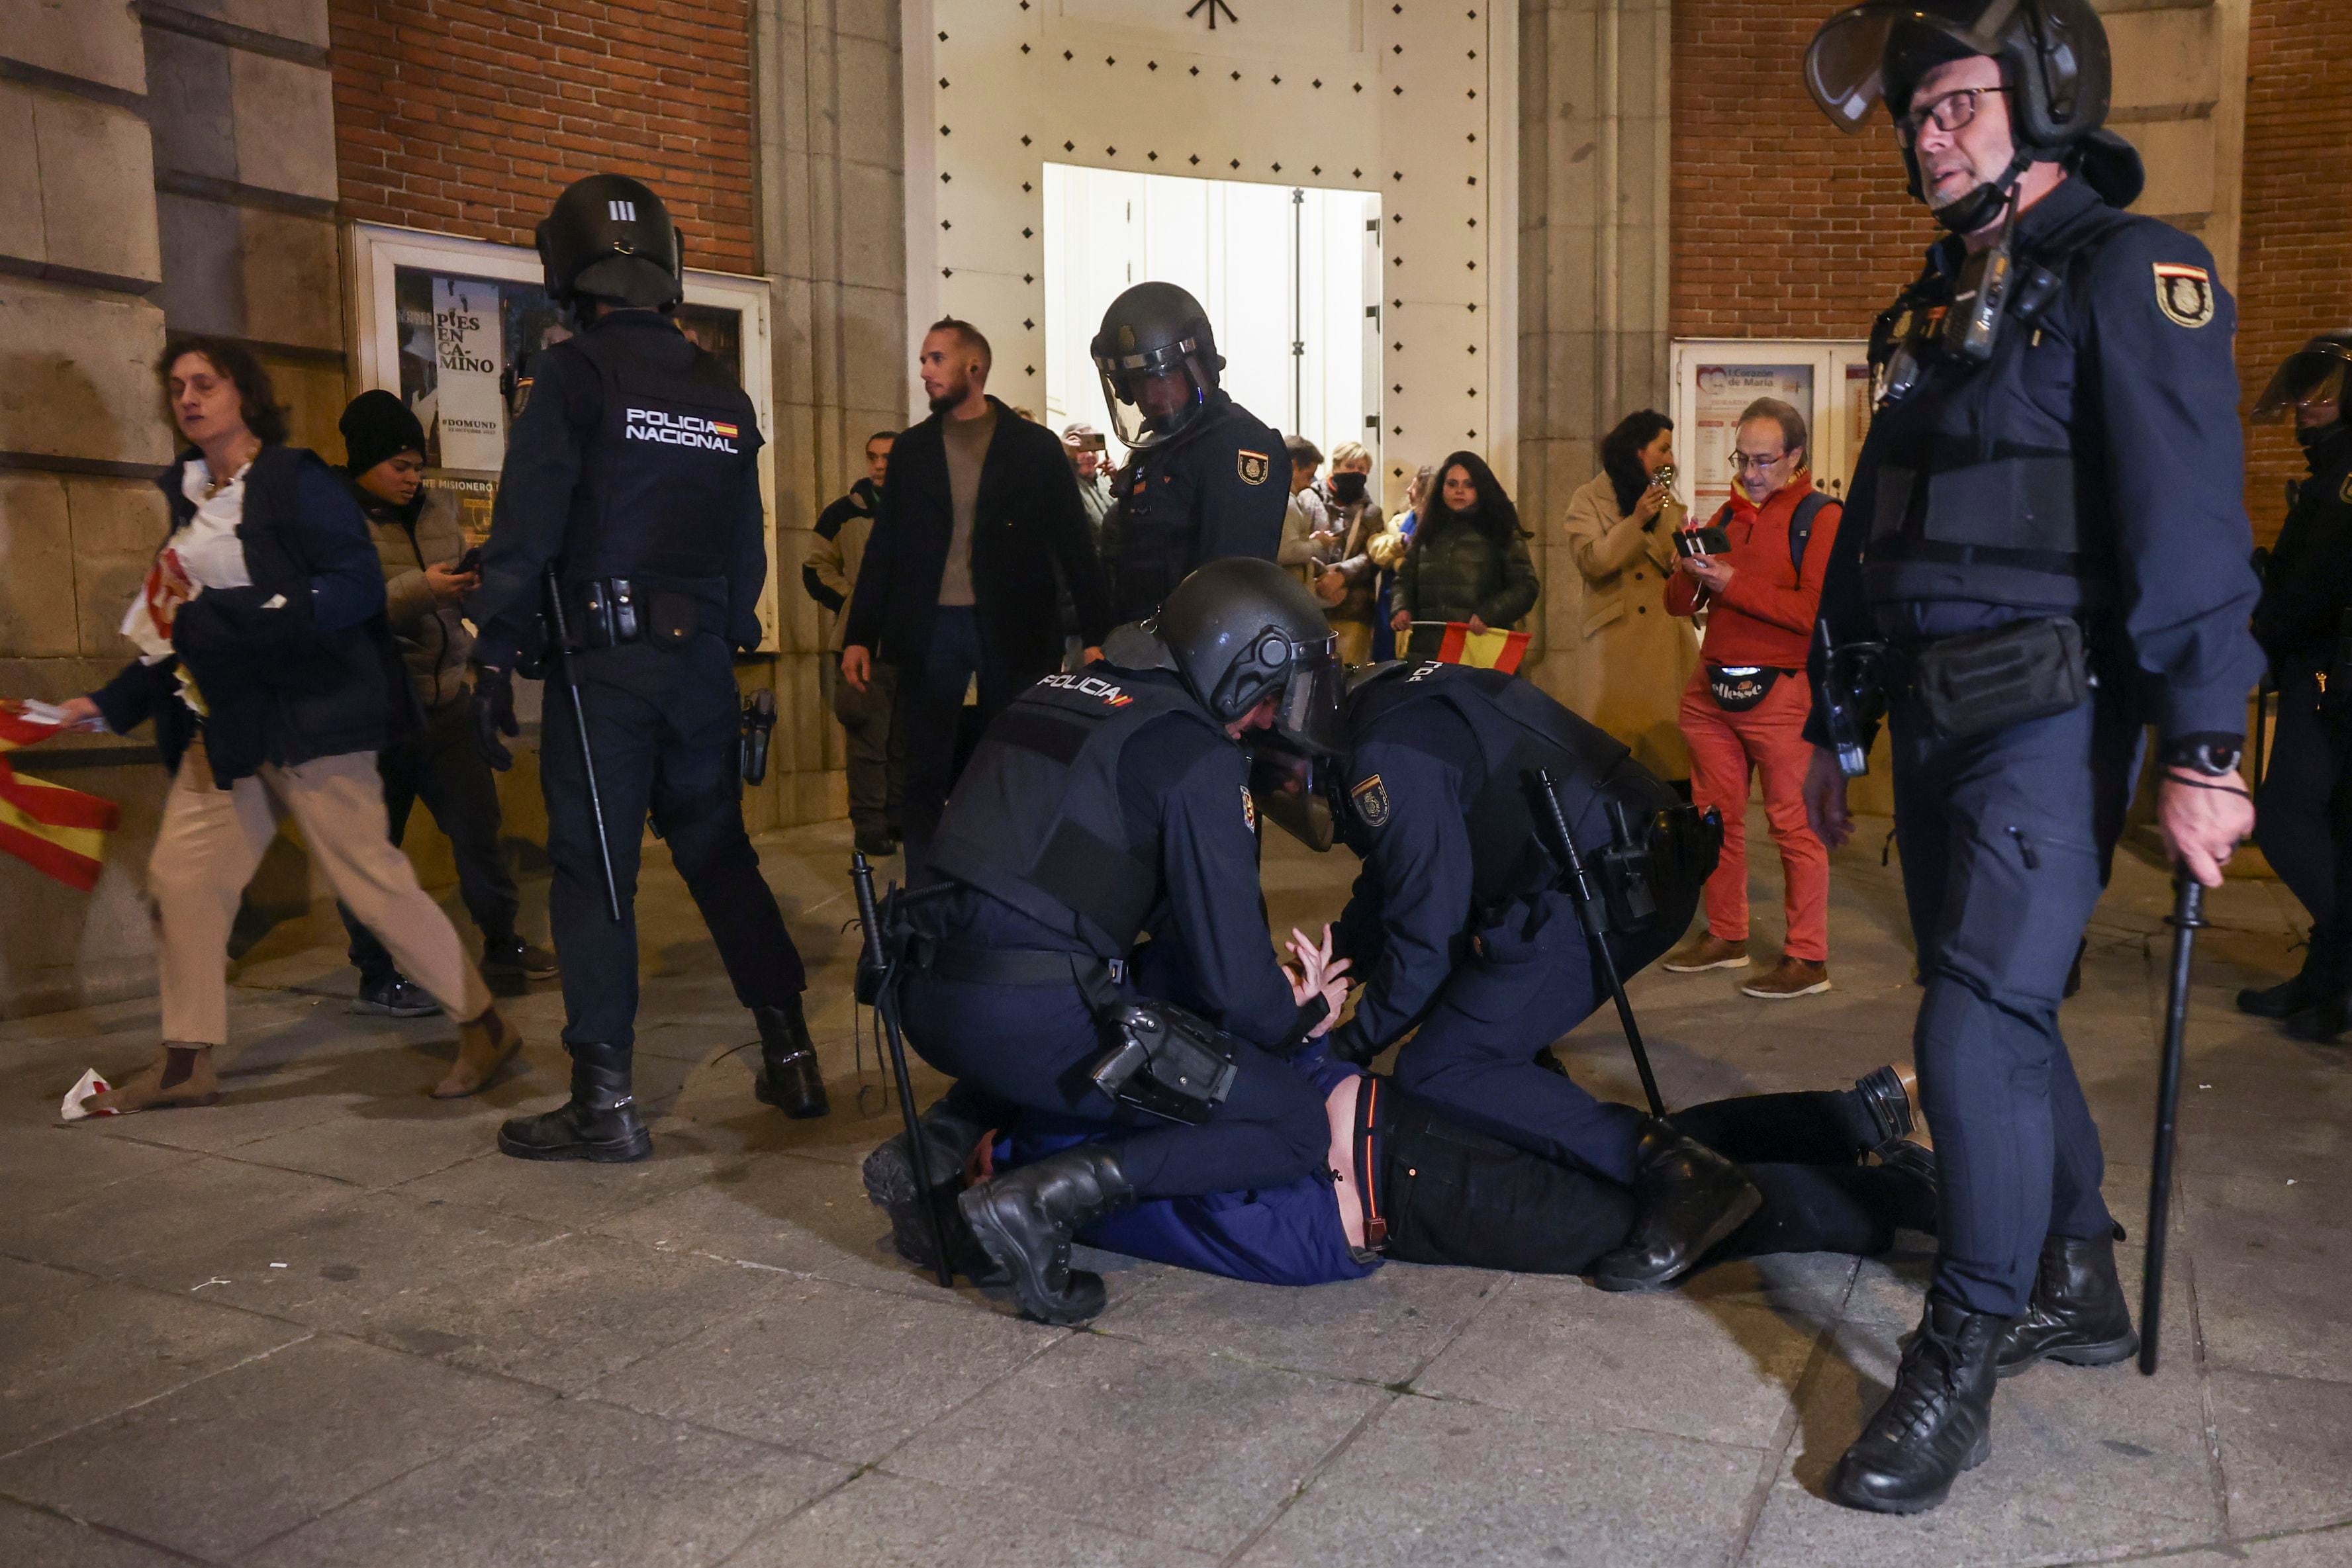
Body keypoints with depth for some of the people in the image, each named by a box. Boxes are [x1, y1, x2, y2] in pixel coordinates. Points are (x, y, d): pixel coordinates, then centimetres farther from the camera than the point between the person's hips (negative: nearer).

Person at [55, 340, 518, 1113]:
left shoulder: (294, 481, -8)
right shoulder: (191, 498, 15)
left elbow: (356, 586, -21)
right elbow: (180, 626, 20)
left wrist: (220, 620, -23)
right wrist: (111, 705, 14)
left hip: (307, 718, -8)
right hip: (226, 725, 8)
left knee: (371, 878, -6)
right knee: (180, 876, 7)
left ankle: (484, 1025, 6)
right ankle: (187, 1061, 19)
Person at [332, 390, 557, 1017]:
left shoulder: (436, 512, 11)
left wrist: (483, 581, -1)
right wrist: (418, 588, -28)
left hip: (445, 701, 5)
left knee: (479, 825, 10)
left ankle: (501, 942, 26)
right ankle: (378, 977, 14)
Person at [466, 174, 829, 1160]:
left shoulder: (572, 373, -5)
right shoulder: (723, 392, 12)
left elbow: (527, 526, -11)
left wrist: (495, 654, -8)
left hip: (603, 662, -5)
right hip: (702, 663, 5)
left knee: (593, 873, 0)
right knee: (720, 856, 15)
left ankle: (605, 1103, 2)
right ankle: (791, 1057, 19)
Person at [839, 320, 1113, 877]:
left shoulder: (1036, 447, 3)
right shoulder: (911, 450, 11)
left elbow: (1075, 544, 1)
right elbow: (883, 549, 11)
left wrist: (1097, 634, -7)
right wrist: (859, 636, 4)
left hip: (1014, 633, -2)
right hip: (929, 630, 2)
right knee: (923, 779, 4)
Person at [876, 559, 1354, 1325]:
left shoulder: (1058, 694, 17)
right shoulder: (1198, 753, -6)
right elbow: (1228, 964, -9)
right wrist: (1296, 1021, 16)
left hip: (928, 1000, 8)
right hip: (1033, 1019, -8)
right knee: (1296, 1127, 3)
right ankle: (1045, 1197, -12)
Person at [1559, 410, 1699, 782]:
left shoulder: (1666, 501, 17)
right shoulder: (1589, 500, 4)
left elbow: (1676, 565, 5)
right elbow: (1590, 561, -11)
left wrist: (1661, 518, -8)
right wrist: (1636, 521, -15)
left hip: (1664, 638, 4)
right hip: (1614, 638, -4)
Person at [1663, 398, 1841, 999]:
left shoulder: (1821, 517, -4)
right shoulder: (1729, 515, 15)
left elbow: (1816, 610, -17)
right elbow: (1678, 605, 15)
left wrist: (1732, 584, -18)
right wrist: (1691, 574, -7)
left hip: (1779, 694, -6)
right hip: (1712, 689, 7)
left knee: (1793, 825, -4)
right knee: (1716, 816, 11)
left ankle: (1807, 959, 2)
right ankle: (1725, 936, 24)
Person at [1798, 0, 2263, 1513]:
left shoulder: (2128, 271, -6)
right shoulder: (1933, 306, 19)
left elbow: (2189, 518, -17)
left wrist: (2205, 747, -25)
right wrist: (1836, 724, 21)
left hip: (2050, 717, -8)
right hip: (1935, 713, 8)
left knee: (1979, 1023, -12)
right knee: (2001, 1010, 14)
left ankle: (1958, 1370, 1)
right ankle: (2078, 1285, 32)